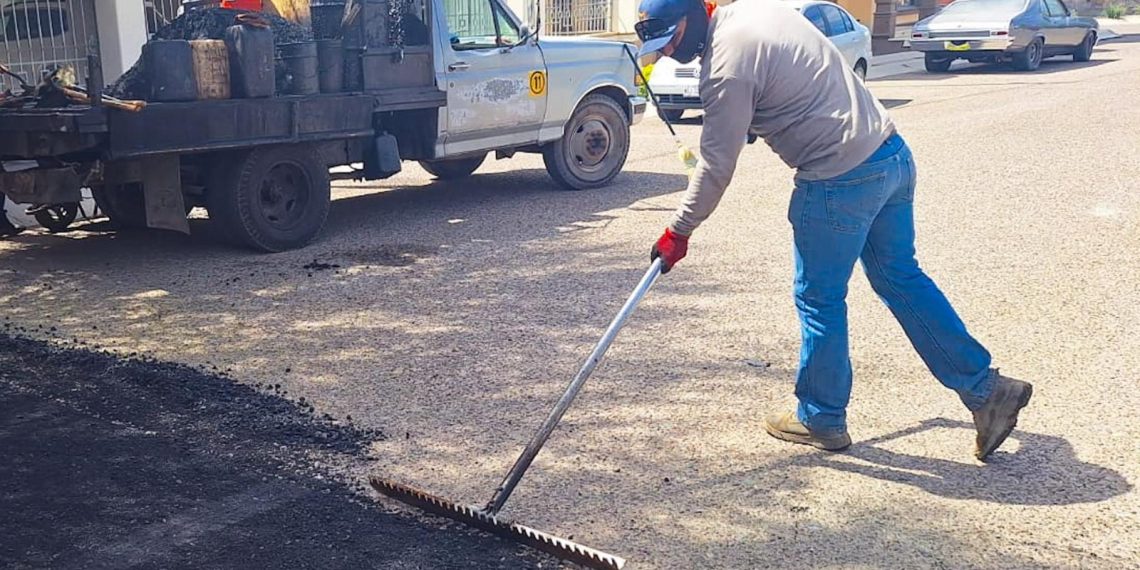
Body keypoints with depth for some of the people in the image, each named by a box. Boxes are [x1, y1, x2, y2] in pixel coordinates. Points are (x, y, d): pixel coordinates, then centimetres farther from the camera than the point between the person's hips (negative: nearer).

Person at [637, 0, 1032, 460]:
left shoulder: (727, 66, -17)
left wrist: (679, 231, -1)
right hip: (892, 154, 9)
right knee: (901, 279, 18)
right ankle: (986, 389, 22)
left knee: (819, 300, 7)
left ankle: (821, 420, 23)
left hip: (841, 181, -9)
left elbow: (717, 165, -12)